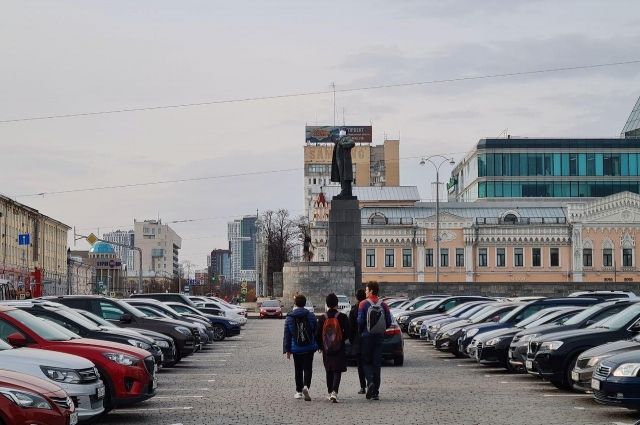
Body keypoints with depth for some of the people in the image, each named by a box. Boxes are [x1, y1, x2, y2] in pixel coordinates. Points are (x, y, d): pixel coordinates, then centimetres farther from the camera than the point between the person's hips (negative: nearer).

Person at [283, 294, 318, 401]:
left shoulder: (289, 317, -1)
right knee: (307, 368, 1)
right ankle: (306, 386, -23)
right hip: (309, 348, -1)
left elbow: (287, 335, 0)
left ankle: (299, 391, 18)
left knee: (298, 369, 13)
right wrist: (317, 345, 12)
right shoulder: (311, 316, -2)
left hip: (296, 349, 1)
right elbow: (316, 332, 1)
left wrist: (287, 350, 4)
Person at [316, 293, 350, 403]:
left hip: (327, 350, 2)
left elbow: (318, 335, 1)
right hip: (339, 349, -2)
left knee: (329, 371, 16)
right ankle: (334, 392, -19)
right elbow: (347, 333, -6)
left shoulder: (322, 318, -2)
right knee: (337, 371, -2)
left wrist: (320, 346, 16)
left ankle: (330, 392, 22)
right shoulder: (342, 317, -7)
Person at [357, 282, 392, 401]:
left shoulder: (364, 304, -7)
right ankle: (375, 392, 5)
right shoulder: (383, 305, 2)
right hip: (379, 337, 3)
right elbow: (388, 322, 0)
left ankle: (370, 381, -17)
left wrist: (360, 332, 8)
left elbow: (360, 321, -11)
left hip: (366, 337, -3)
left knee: (366, 361, 9)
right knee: (377, 363, 6)